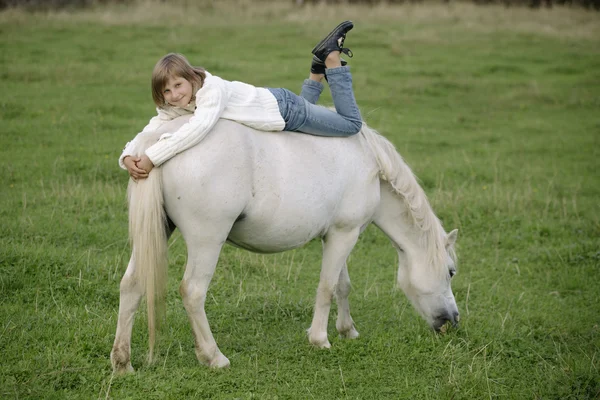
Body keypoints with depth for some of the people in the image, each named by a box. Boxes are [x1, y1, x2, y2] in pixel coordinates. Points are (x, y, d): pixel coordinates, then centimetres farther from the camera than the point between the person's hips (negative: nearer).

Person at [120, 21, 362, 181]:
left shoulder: (213, 89, -40)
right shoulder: (172, 109, -18)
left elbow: (199, 127, -56)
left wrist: (152, 158, -59)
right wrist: (128, 157, -42)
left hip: (283, 108, -7)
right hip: (269, 105, 7)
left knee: (351, 124, 9)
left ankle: (332, 59, 18)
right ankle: (318, 67, 35)